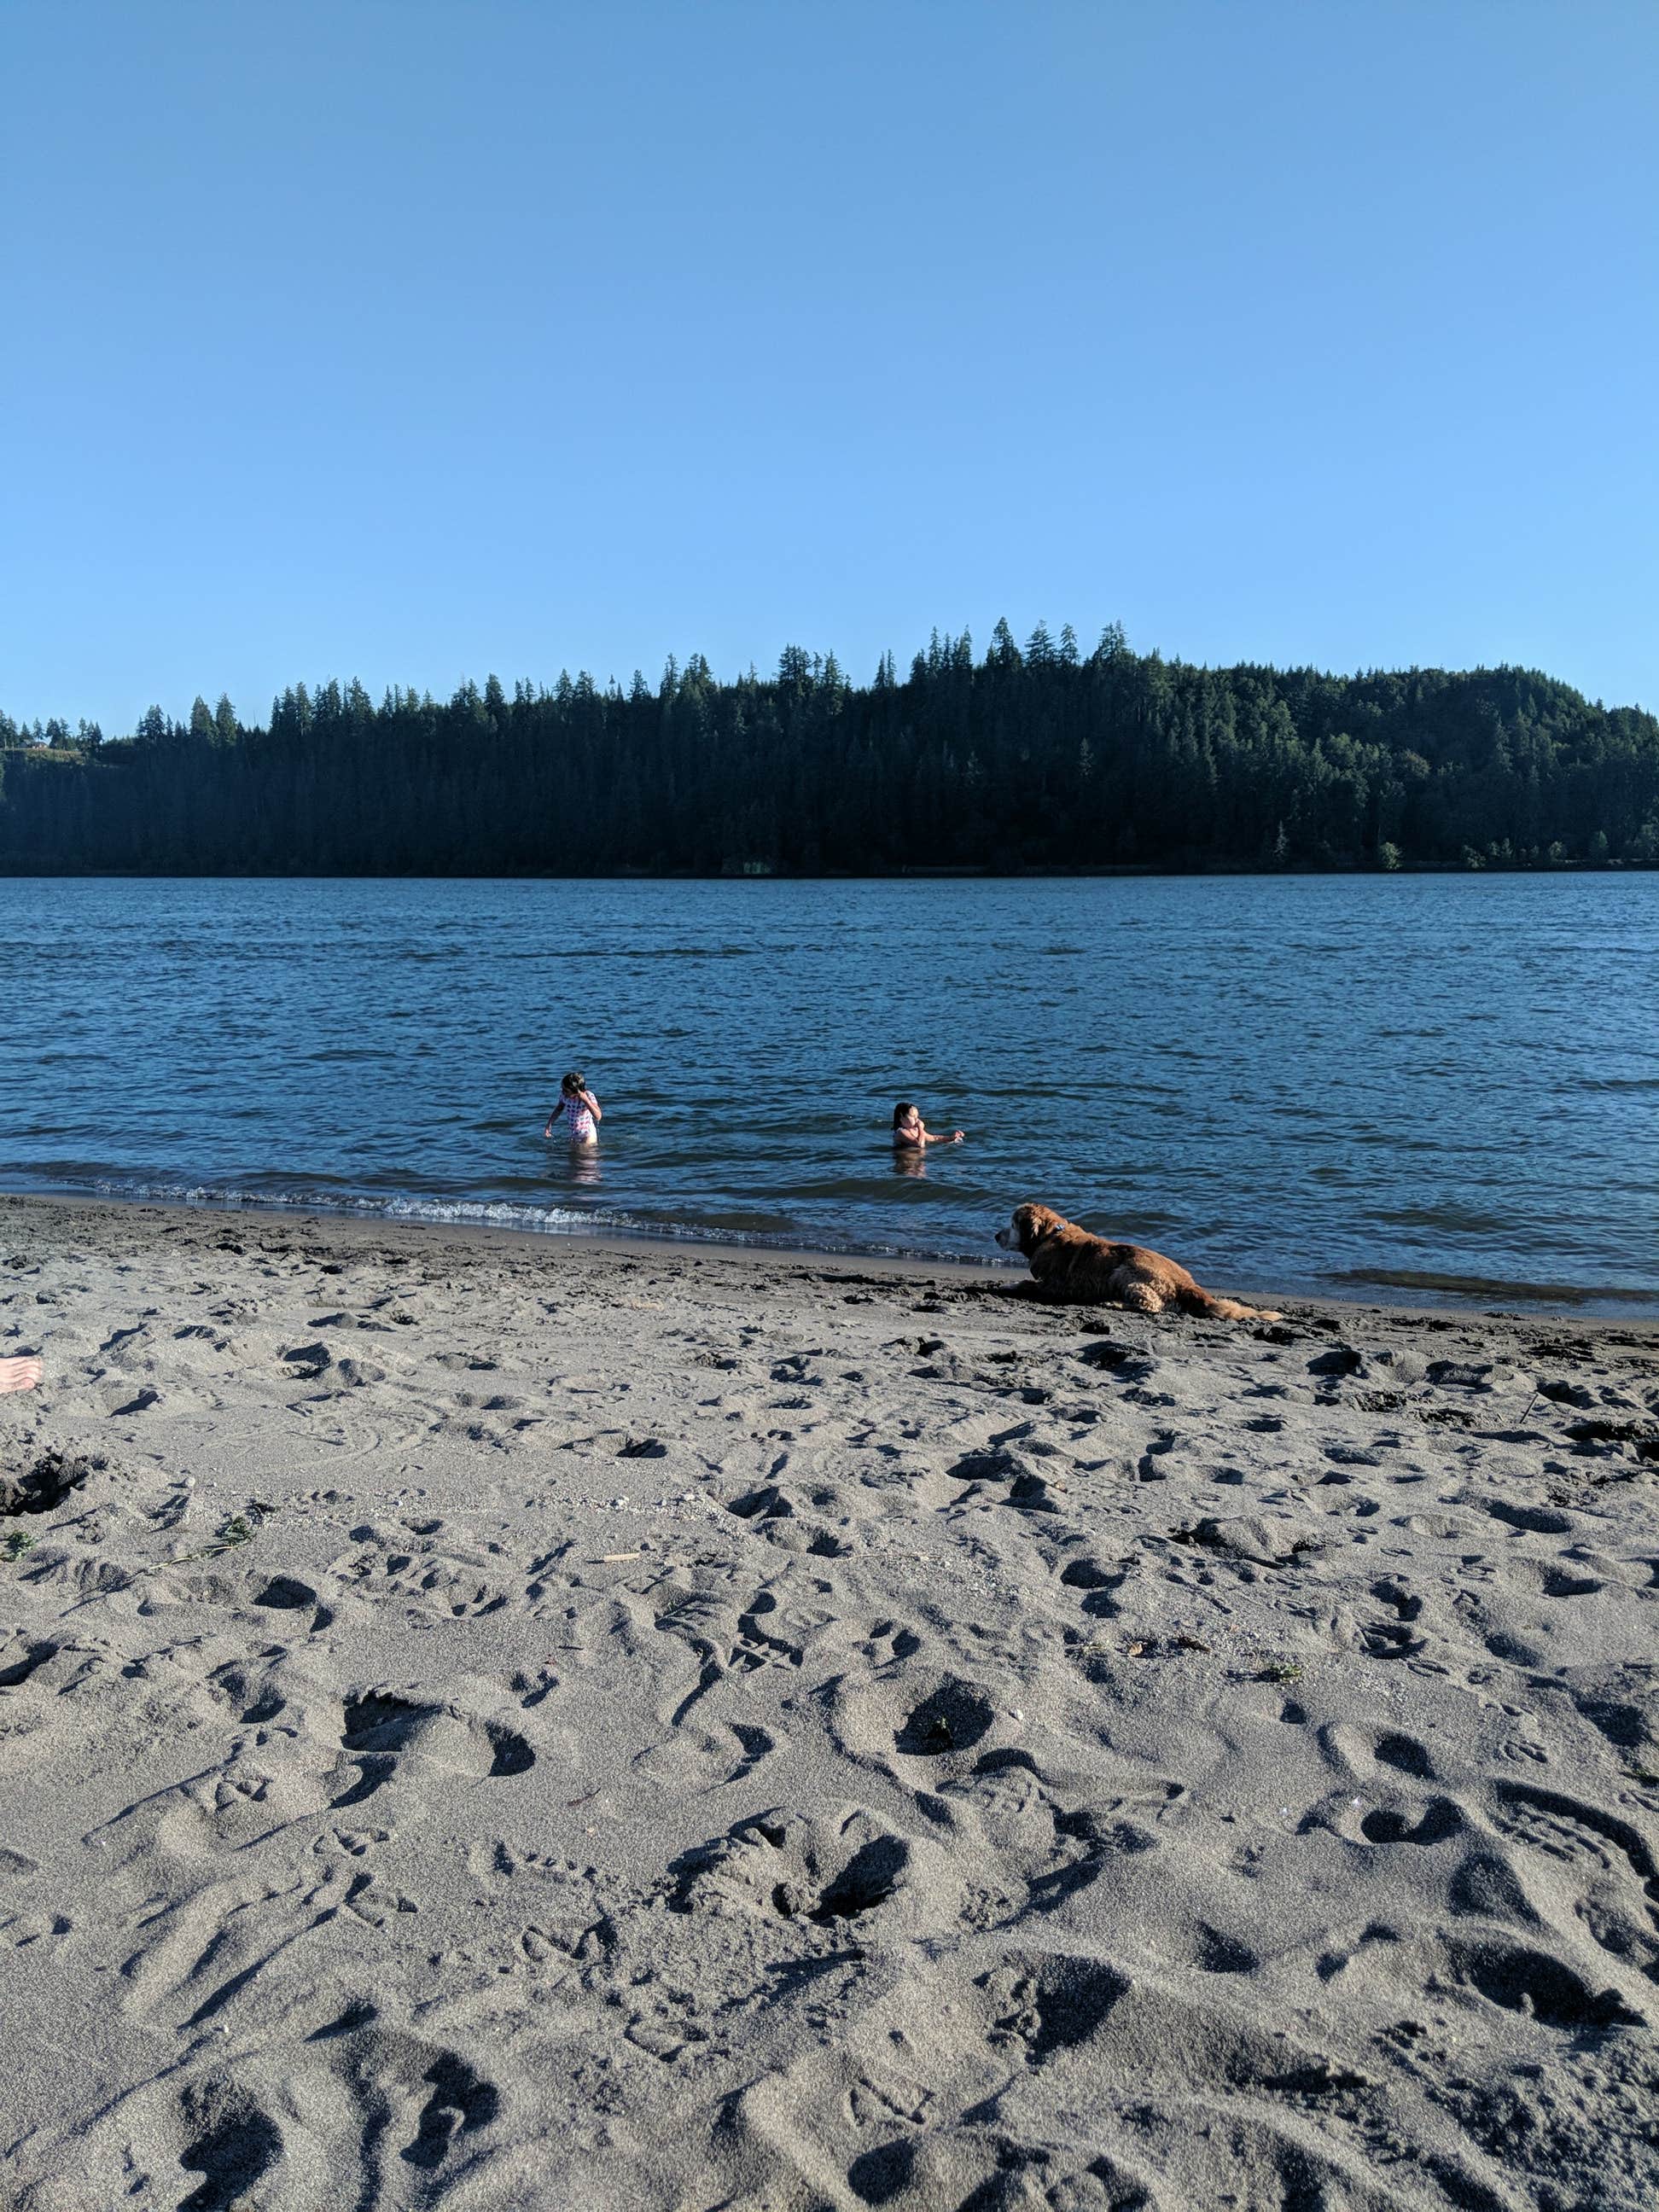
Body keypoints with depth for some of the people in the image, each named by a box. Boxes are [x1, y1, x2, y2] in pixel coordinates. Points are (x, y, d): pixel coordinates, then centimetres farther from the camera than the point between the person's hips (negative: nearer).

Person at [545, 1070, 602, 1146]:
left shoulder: (588, 1096, -23)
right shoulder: (564, 1094, -12)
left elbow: (598, 1117, -35)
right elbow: (559, 1108, 10)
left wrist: (585, 1099, -40)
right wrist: (549, 1124, 0)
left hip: (588, 1137, -4)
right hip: (571, 1137, 4)